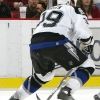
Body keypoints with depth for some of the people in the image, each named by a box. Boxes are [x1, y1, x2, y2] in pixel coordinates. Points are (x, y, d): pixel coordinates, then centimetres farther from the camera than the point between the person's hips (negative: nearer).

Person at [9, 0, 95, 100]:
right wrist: (87, 44, 18)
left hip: (35, 45, 7)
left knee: (45, 74, 34)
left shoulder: (47, 12, 37)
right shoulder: (75, 10, 17)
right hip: (56, 43, -7)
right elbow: (83, 30, 0)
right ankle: (66, 91, -13)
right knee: (87, 66, 6)